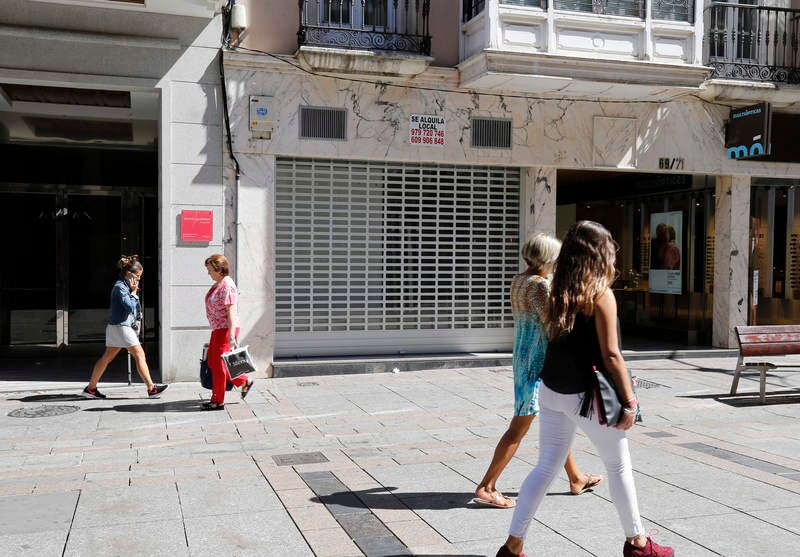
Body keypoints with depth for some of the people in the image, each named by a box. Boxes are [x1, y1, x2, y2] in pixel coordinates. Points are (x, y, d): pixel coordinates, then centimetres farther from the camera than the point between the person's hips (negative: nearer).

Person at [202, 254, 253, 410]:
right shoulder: (217, 284, 13)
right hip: (218, 329, 10)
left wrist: (231, 336, -26)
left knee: (218, 364, -3)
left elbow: (231, 311, -23)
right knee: (212, 361, 15)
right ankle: (244, 381, 24)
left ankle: (217, 401, 8)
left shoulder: (227, 286, -18)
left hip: (226, 329, -10)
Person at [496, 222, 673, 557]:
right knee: (619, 466, 14)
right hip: (584, 395, -6)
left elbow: (555, 341, 8)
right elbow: (611, 356, -16)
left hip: (551, 390, 6)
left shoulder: (558, 293, 5)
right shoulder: (601, 294, -15)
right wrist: (629, 401, -10)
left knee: (546, 467, 12)